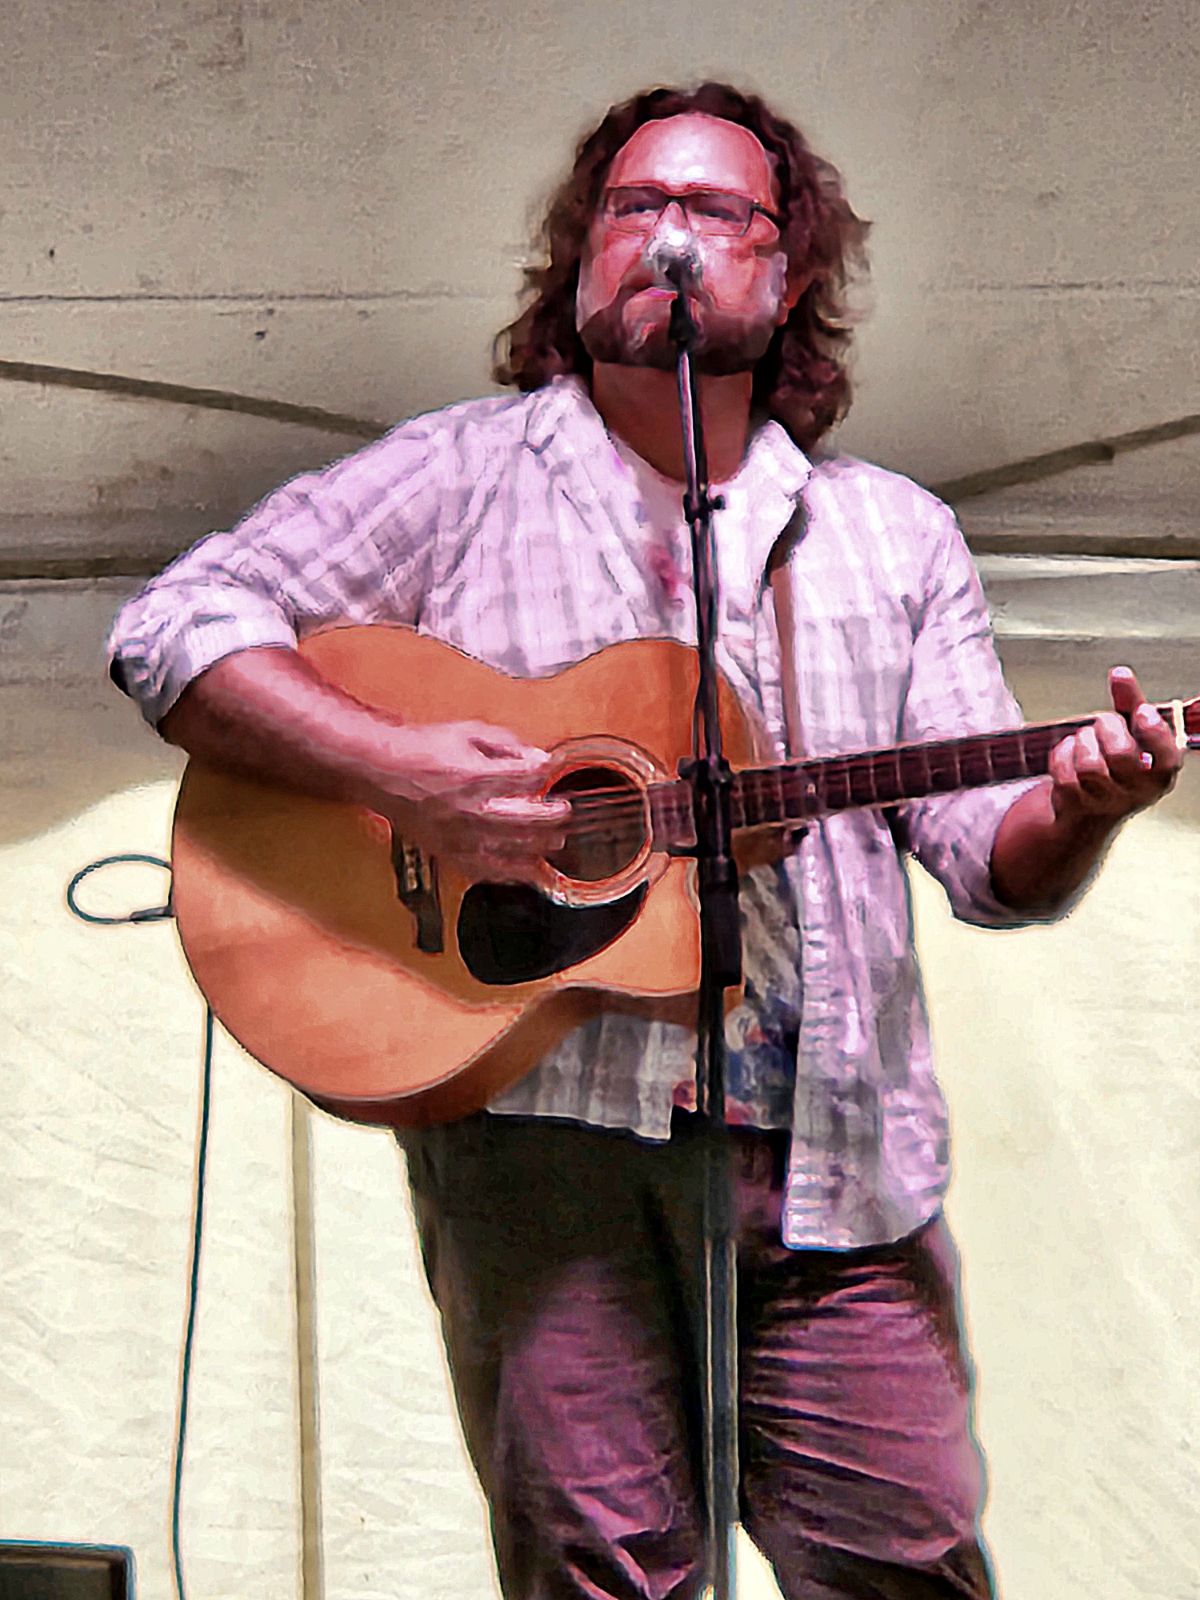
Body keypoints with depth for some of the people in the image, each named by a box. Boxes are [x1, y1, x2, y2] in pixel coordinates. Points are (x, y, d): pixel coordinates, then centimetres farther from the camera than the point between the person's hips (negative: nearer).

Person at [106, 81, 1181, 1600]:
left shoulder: (895, 534, 15)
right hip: (541, 1116, -2)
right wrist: (393, 767, -15)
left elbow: (990, 861, 11)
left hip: (831, 1148, 3)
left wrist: (1075, 810, -12)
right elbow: (172, 629, 0)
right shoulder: (464, 473, 7)